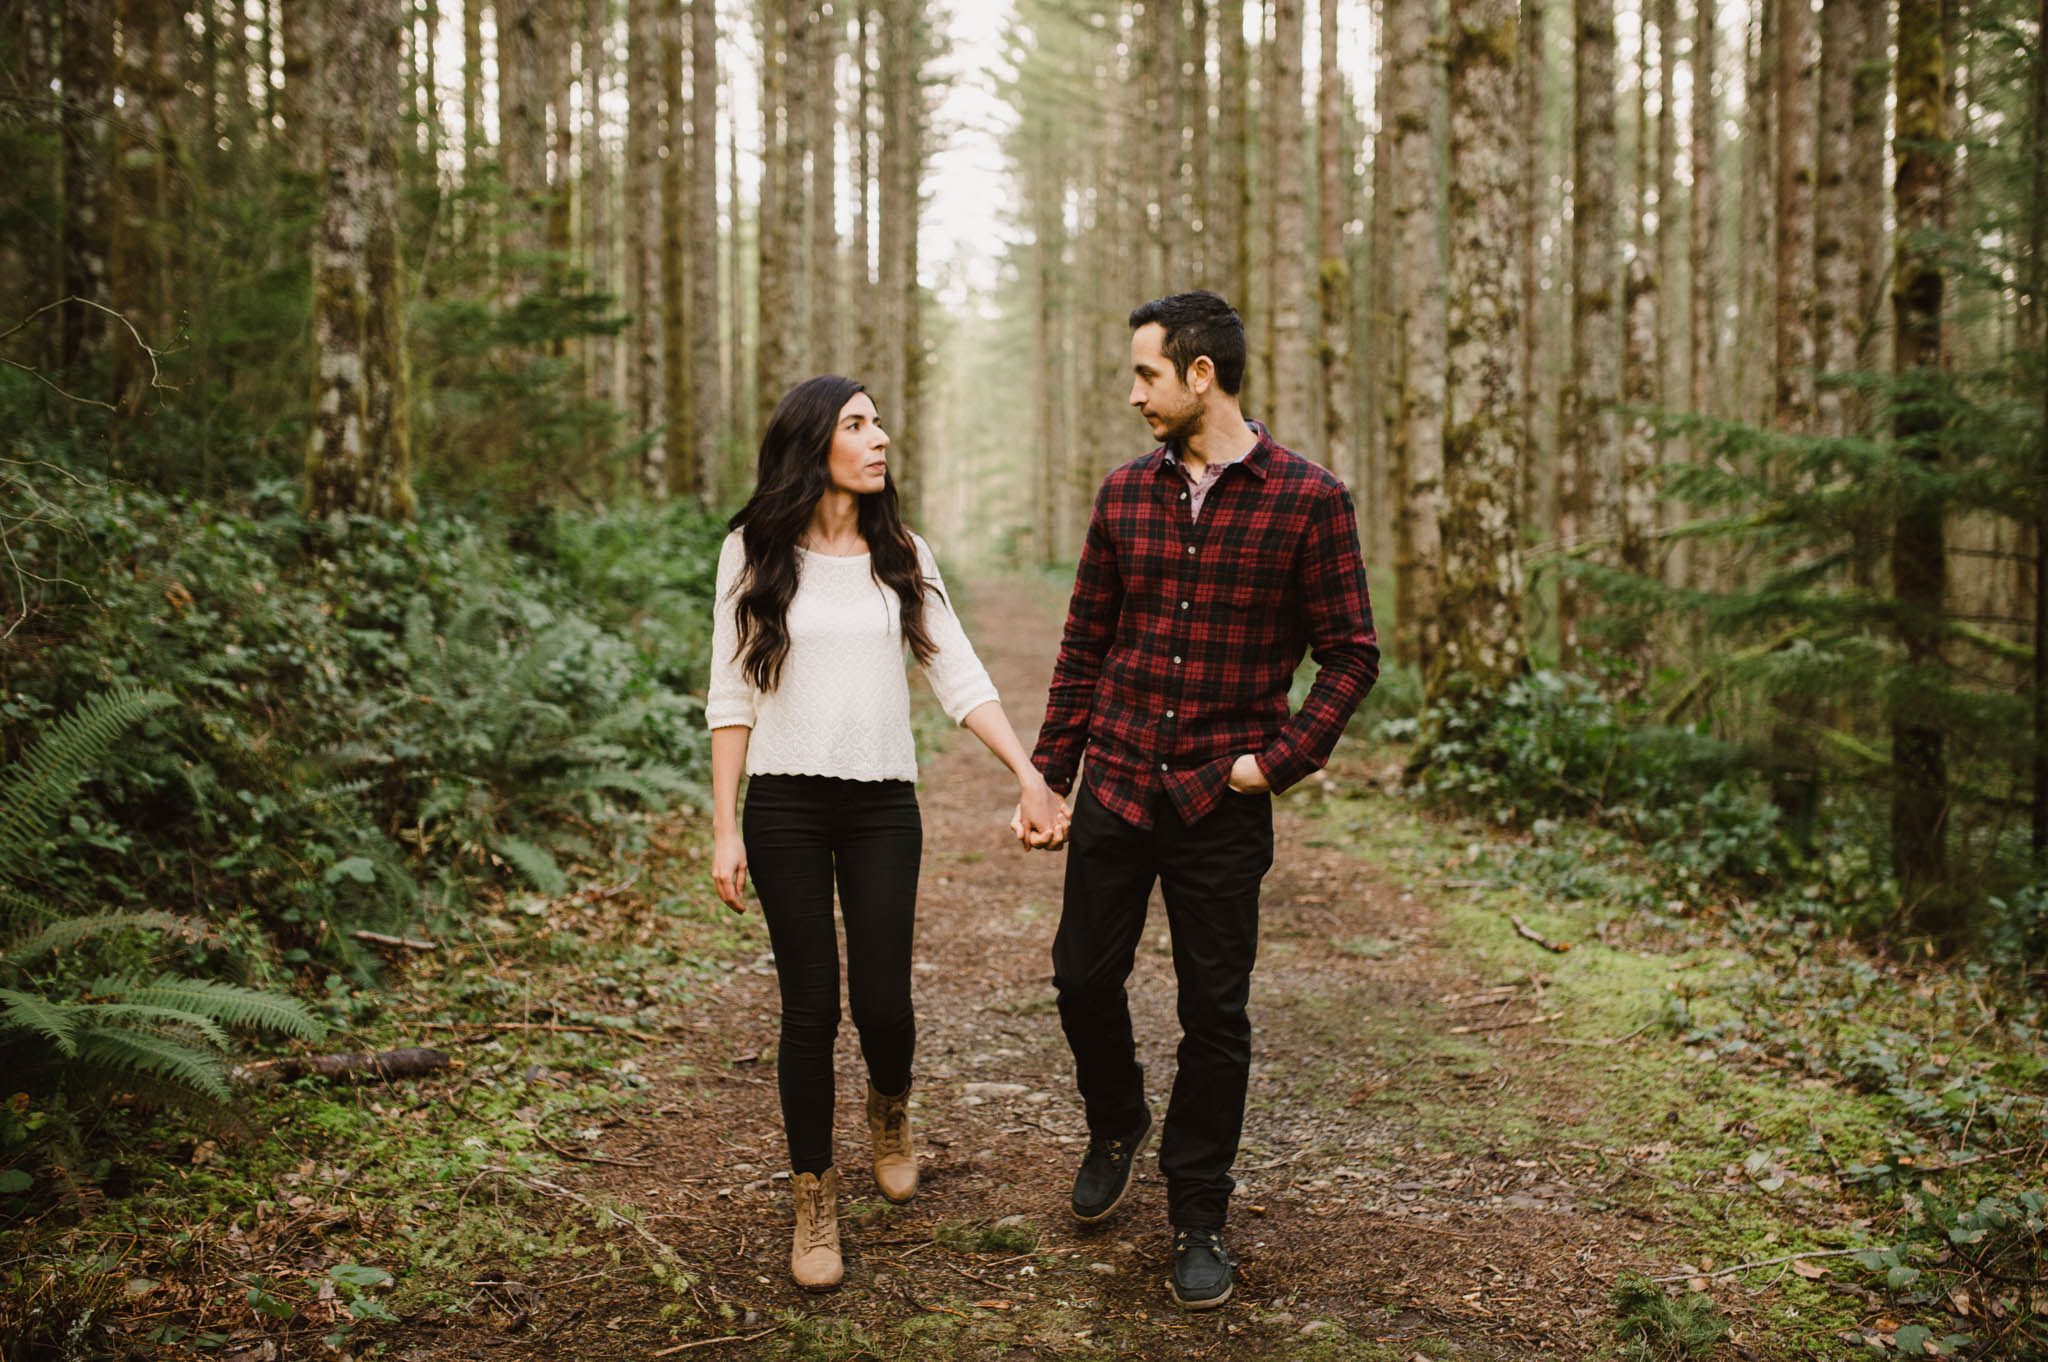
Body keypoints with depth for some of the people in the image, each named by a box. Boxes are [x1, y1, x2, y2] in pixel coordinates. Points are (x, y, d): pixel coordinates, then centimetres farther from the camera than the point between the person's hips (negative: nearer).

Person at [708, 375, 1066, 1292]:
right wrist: (724, 828, -5)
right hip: (785, 803, -2)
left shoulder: (901, 556, 8)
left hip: (883, 804, 2)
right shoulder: (754, 554, 1)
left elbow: (959, 676, 5)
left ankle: (890, 1107, 36)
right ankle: (814, 1203, 17)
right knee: (810, 1005, -1)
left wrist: (1029, 776, -4)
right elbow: (731, 696, 0)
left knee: (882, 1000, 0)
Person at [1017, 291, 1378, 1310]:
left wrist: (1281, 760, -13)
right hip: (1114, 790, 3)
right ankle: (1115, 1127, 41)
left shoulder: (1308, 499, -7)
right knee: (1085, 977, 11)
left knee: (1214, 1015, 5)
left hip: (1221, 806, -3)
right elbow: (1084, 648, 9)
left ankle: (1198, 1218, 23)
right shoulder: (1125, 494, 5)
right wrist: (1046, 781, 7)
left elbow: (1351, 653, -3)